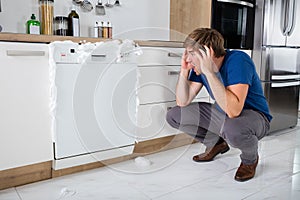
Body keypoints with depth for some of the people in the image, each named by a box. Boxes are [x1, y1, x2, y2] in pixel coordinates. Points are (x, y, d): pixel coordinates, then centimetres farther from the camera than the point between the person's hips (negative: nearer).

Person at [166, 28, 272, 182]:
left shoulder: (238, 60, -28)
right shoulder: (200, 65, -7)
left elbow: (233, 110, -40)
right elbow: (182, 102, -6)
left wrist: (209, 72, -40)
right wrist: (184, 70, -17)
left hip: (255, 116, -6)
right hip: (221, 115, 7)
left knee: (233, 128, -43)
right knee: (173, 115, -3)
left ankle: (250, 158, -5)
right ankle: (217, 143, 16)